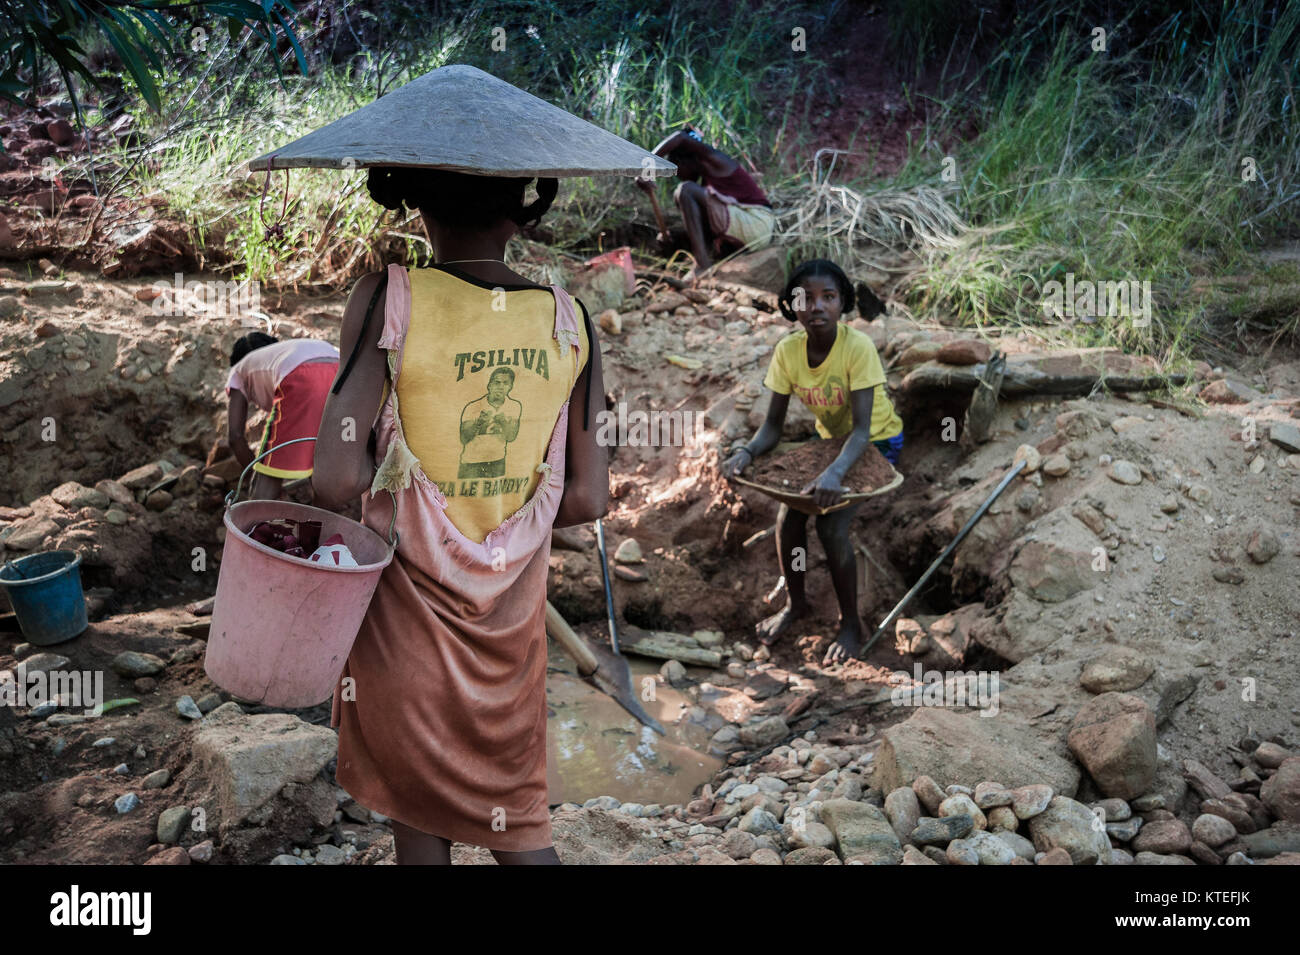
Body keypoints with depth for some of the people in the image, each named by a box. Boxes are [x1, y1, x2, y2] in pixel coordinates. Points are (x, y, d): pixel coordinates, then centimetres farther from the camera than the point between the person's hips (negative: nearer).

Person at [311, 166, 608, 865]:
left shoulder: (387, 301, -16)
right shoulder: (568, 320, -6)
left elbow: (336, 480, -24)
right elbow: (588, 498, -4)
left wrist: (386, 465, -3)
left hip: (410, 597, -2)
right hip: (513, 608, 3)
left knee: (418, 806, 18)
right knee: (511, 809, 21)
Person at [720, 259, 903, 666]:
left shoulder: (858, 347, -31)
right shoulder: (787, 350, -17)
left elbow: (861, 430, -35)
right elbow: (773, 426, -15)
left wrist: (834, 472, -54)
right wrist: (746, 452, -37)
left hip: (876, 443, -5)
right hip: (829, 437, 5)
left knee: (832, 525, -22)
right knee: (788, 516, -12)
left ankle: (851, 625, 1)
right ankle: (796, 602, 16)